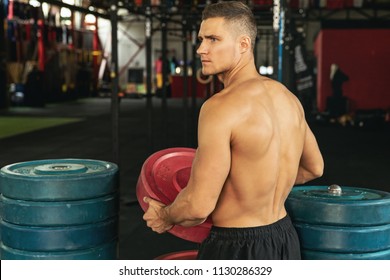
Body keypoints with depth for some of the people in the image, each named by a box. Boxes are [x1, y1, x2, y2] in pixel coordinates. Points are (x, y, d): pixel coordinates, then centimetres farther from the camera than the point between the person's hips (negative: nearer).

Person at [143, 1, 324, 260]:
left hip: (238, 249, -8)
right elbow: (313, 168, 19)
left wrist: (164, 216, -1)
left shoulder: (221, 107, -21)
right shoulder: (288, 98, 3)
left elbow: (199, 206, -22)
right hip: (286, 240, 8)